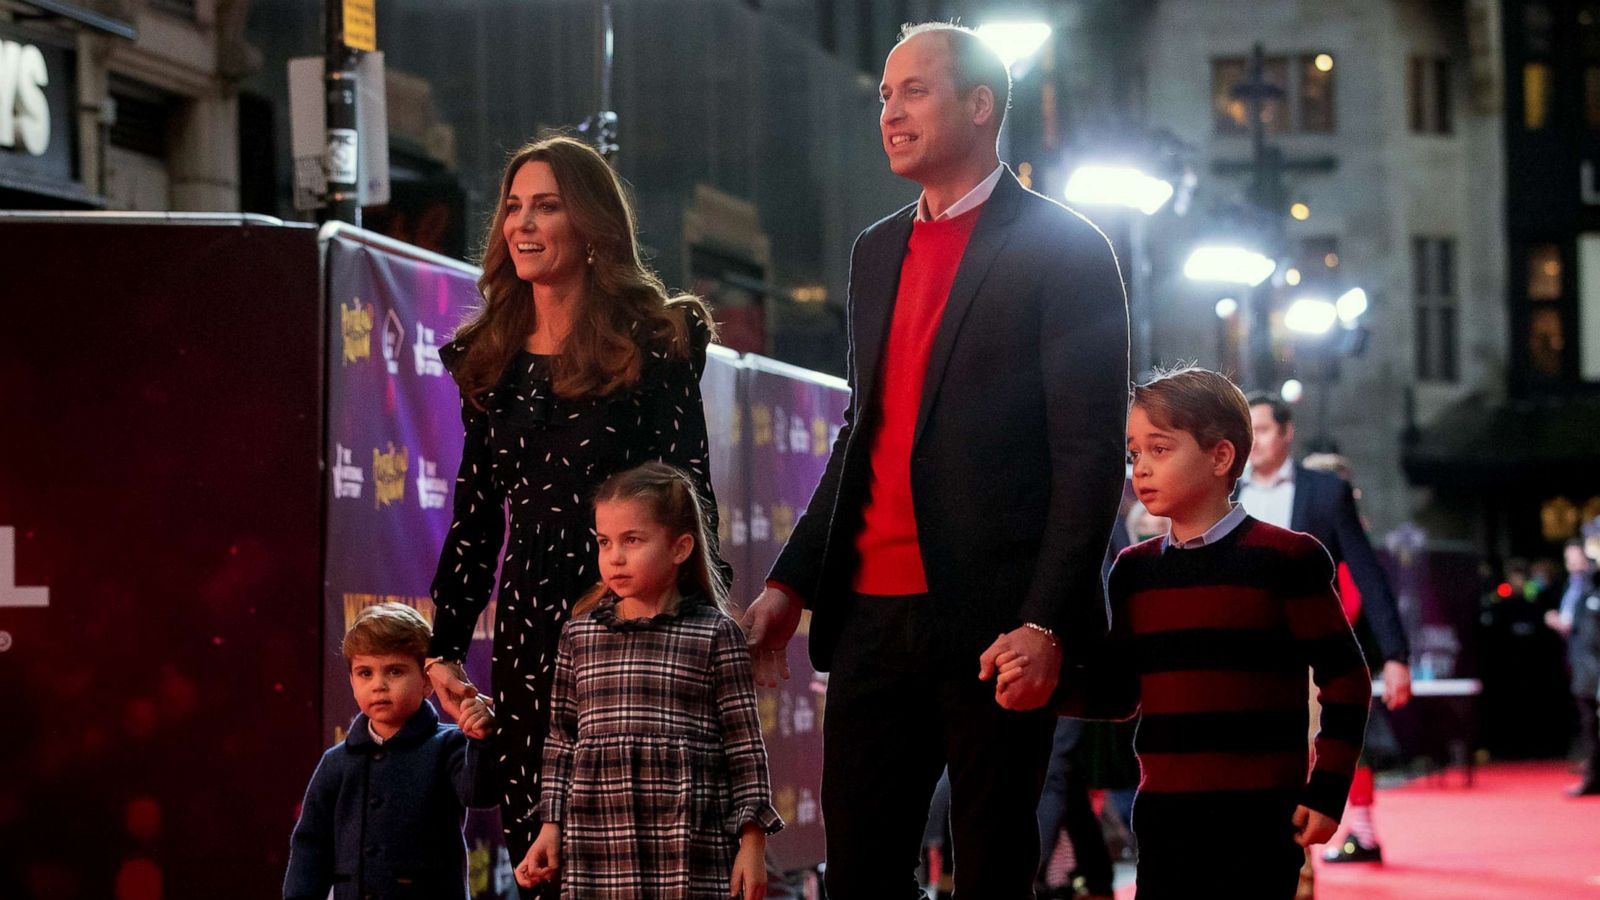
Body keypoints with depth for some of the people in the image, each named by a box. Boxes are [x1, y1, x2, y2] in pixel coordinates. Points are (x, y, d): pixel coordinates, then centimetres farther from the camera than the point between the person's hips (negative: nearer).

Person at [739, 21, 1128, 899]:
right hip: (873, 617, 6)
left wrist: (1045, 624, -17)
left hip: (992, 619, -6)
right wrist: (791, 582, 14)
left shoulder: (1061, 250, -4)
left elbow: (1091, 455, -9)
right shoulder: (877, 250, 18)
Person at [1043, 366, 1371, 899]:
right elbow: (1120, 692, 13)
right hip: (1165, 811, 5)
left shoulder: (1282, 559, -5)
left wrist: (1328, 789, -8)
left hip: (1261, 815, -5)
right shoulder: (1135, 571, 11)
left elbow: (1345, 679, -3)